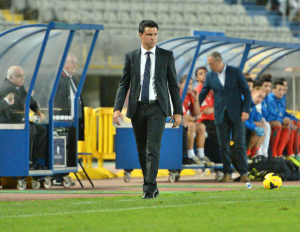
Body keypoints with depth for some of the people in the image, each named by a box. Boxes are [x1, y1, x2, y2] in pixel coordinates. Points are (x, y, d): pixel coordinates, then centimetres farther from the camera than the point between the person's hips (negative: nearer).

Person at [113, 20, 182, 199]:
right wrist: (117, 108, -6)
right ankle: (151, 187, 18)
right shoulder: (131, 57, 8)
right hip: (137, 108, 2)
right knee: (142, 151, 7)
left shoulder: (166, 56, 5)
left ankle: (150, 188, -18)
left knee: (153, 149, -14)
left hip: (157, 108, -2)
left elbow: (173, 85, 7)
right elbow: (124, 84, 6)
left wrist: (178, 111, 2)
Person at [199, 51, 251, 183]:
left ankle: (244, 173, -3)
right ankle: (227, 174, 8)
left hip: (236, 114, -3)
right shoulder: (210, 76, 7)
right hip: (221, 116, 3)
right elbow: (202, 95, 13)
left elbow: (246, 92, 0)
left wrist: (246, 110, -8)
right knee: (224, 146, 2)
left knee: (240, 145, -5)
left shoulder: (235, 72, -2)